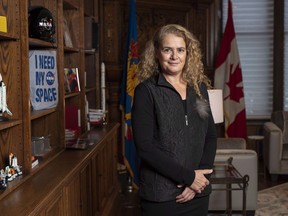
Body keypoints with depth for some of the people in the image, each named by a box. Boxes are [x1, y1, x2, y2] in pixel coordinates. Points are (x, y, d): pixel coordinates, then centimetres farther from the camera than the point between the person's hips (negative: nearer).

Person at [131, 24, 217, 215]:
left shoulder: (199, 88, 7)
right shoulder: (146, 90, -7)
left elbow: (210, 136, 6)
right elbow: (145, 147, -14)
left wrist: (199, 177, -8)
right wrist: (188, 177, -14)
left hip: (198, 191, 4)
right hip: (160, 195, -4)